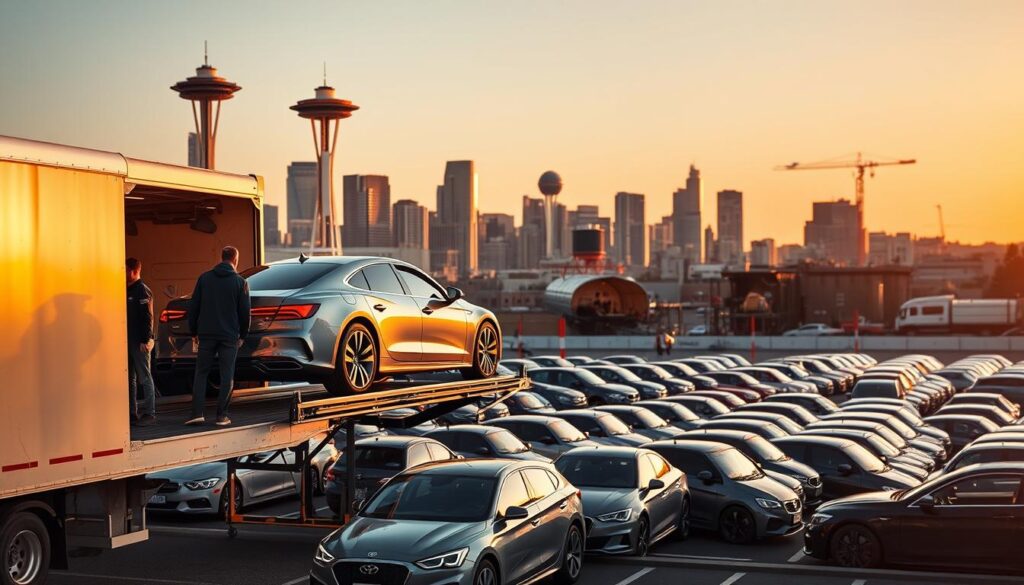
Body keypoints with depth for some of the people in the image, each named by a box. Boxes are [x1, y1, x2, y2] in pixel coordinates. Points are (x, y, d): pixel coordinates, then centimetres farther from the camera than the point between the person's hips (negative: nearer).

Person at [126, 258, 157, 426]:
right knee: (130, 378, 11)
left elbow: (147, 317, -15)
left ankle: (149, 413, -5)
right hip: (128, 341, 9)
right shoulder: (128, 290, 16)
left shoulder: (143, 291, -10)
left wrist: (145, 340, -20)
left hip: (139, 342, -9)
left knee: (144, 377, -6)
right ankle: (132, 412, 16)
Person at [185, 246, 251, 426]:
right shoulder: (240, 282, -2)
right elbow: (245, 311, 0)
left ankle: (197, 413, -3)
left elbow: (193, 307, 5)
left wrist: (193, 331, 13)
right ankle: (222, 415, 1)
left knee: (201, 373, 8)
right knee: (227, 376, 4)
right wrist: (242, 335, 11)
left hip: (206, 335, 2)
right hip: (229, 336, -2)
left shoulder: (205, 278, 4)